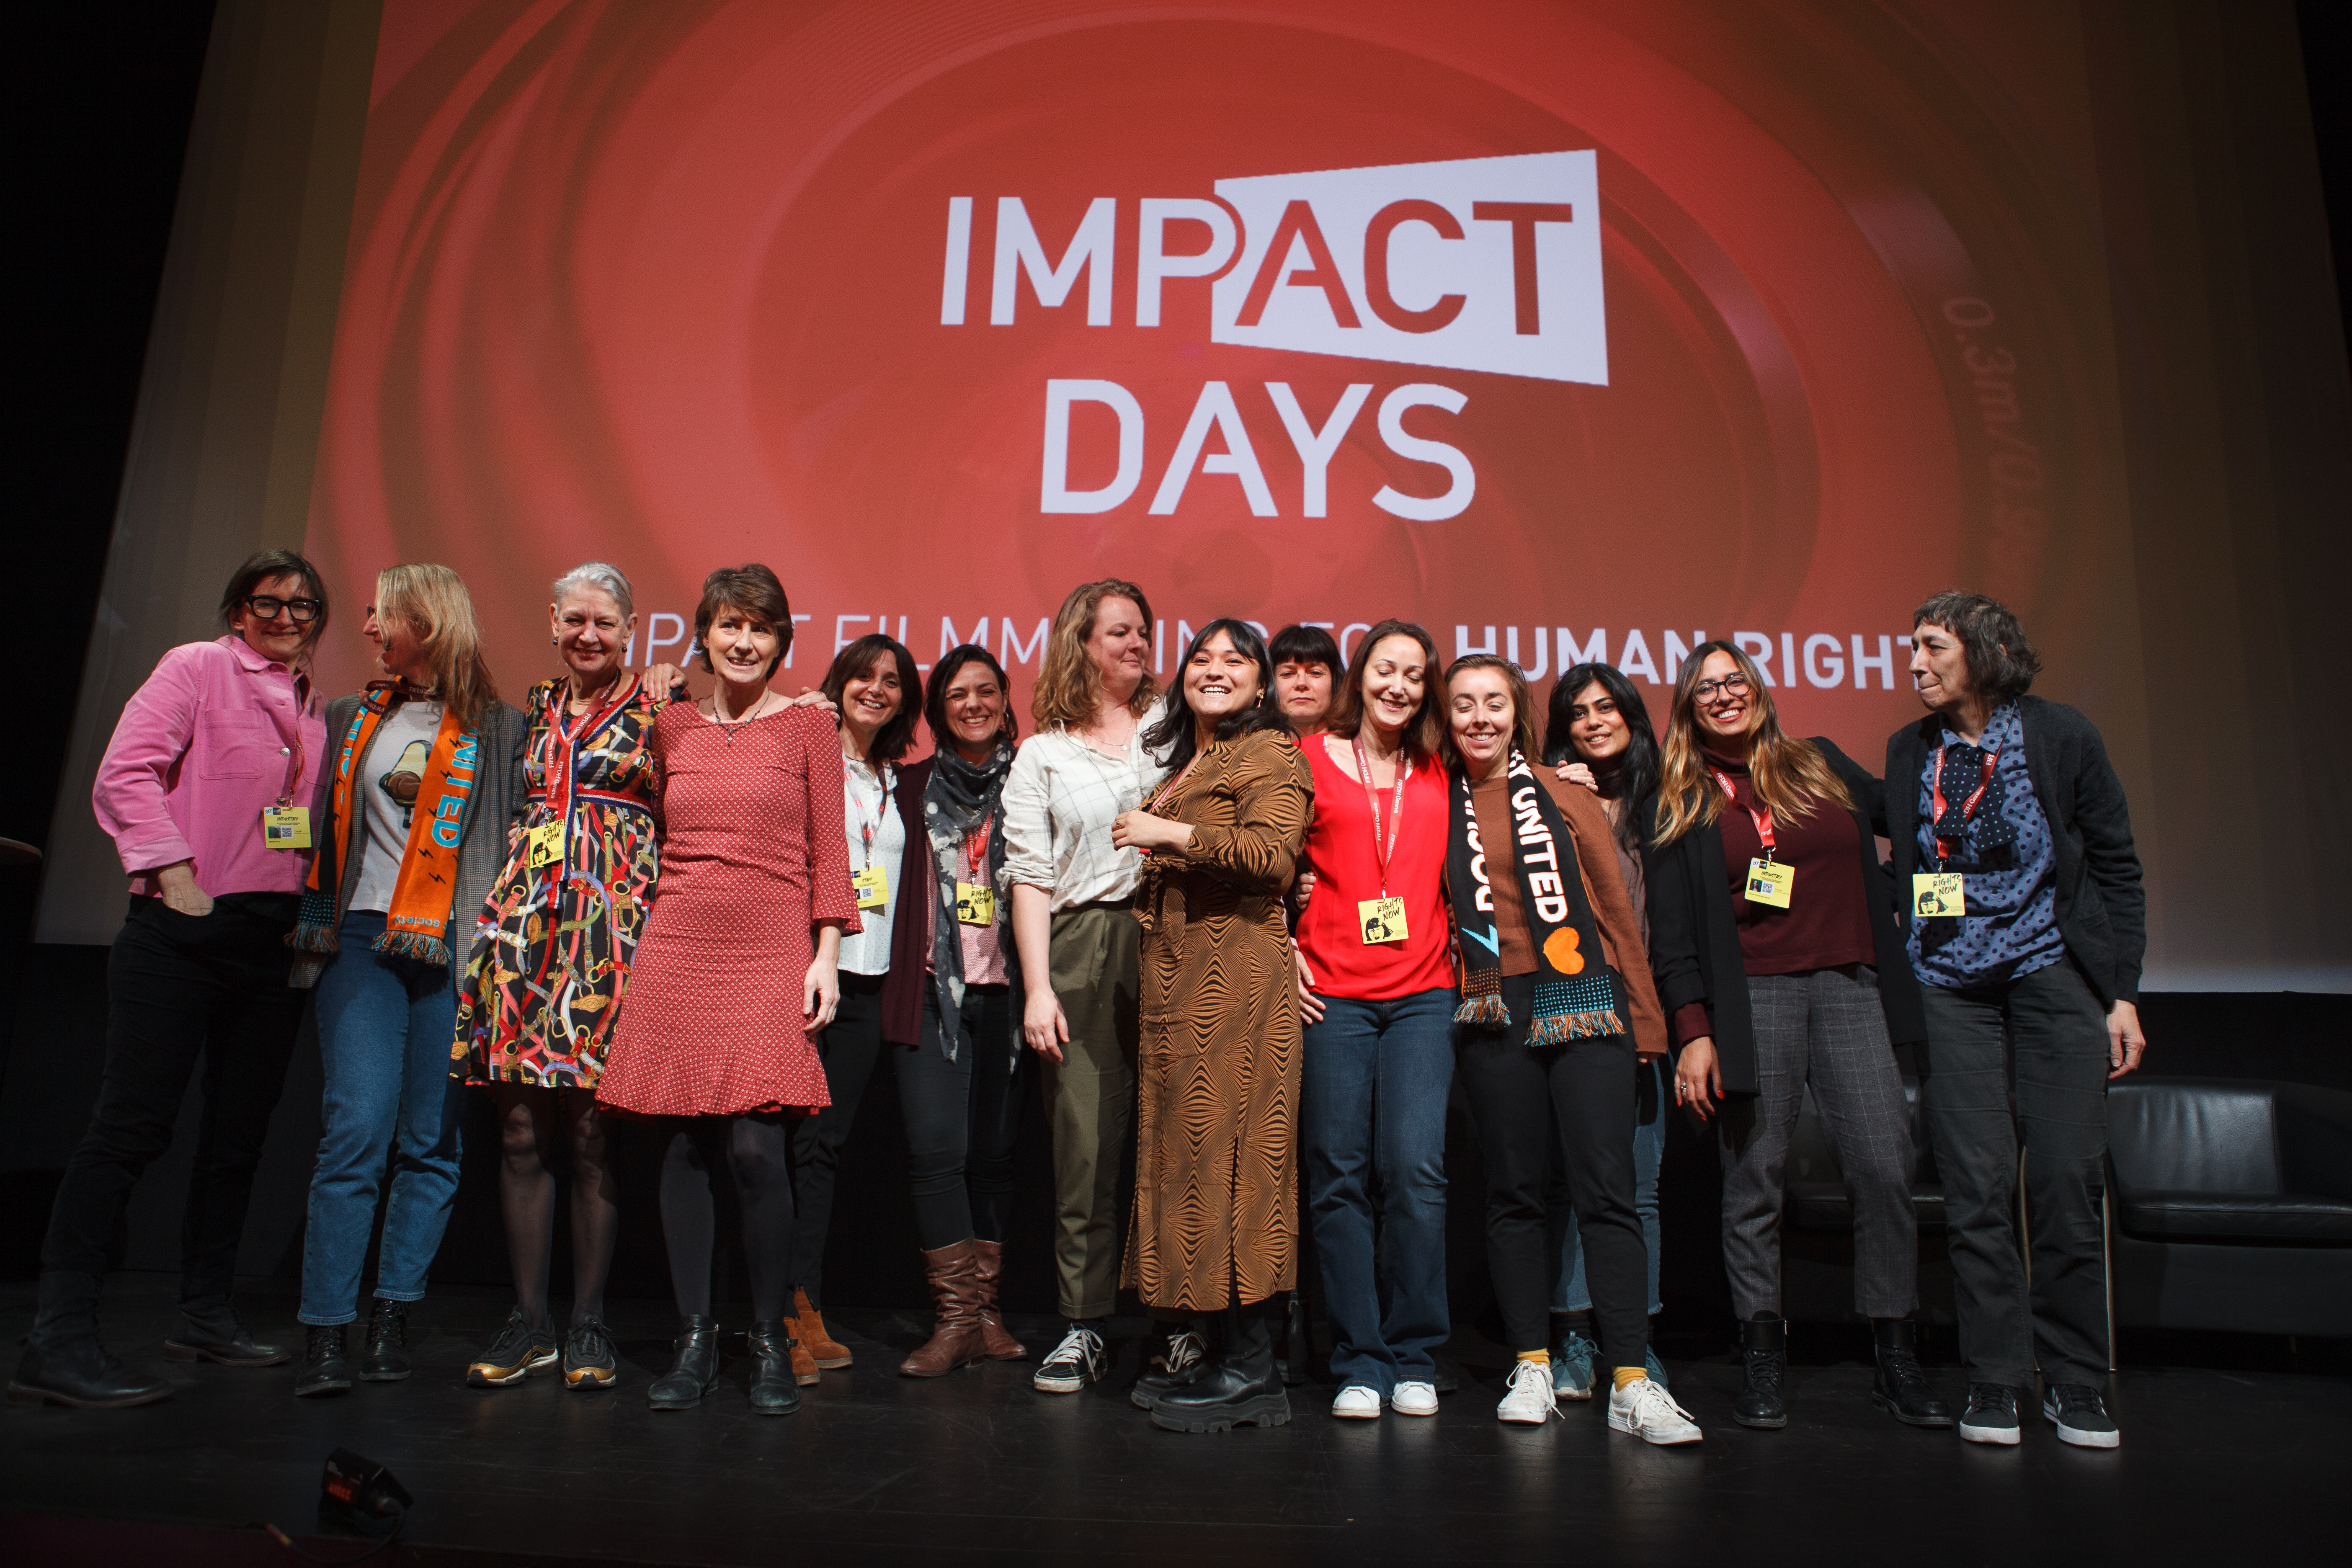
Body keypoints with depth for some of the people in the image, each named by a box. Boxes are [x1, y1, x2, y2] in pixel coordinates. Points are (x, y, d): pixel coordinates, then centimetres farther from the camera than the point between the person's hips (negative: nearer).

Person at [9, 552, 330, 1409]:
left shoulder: (314, 710, 17)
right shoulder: (196, 667, -1)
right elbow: (126, 770, -11)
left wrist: (311, 905, 9)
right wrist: (171, 872, -16)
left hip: (274, 939, 6)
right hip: (184, 931, -6)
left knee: (240, 1130, 11)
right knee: (132, 1123, -8)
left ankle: (206, 1313, 23)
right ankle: (57, 1339, -3)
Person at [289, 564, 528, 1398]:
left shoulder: (497, 728, 6)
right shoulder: (351, 718, 17)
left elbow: (516, 832, 3)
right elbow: (325, 830, 20)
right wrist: (317, 922, 12)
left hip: (454, 950, -2)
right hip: (363, 941, 2)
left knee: (430, 1139, 1)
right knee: (356, 1130, -8)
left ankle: (391, 1320, 12)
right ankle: (326, 1332, -3)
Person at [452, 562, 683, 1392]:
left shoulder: (658, 703, 4)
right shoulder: (536, 708, 18)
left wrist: (663, 709, -9)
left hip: (613, 923, -4)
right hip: (527, 915, 5)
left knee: (592, 1130, -3)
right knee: (521, 1128, 4)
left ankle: (588, 1321, 10)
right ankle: (530, 1319, 14)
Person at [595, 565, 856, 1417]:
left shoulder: (807, 727, 6)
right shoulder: (670, 728, 14)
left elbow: (828, 850, 3)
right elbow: (657, 846, 18)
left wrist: (826, 955, -4)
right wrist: (644, 941, 12)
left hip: (771, 956, -3)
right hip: (677, 954, 3)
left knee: (755, 1149, -10)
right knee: (682, 1149, 3)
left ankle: (770, 1340, 6)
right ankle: (693, 1340, 15)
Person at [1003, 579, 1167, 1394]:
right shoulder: (1043, 754, 13)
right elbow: (1030, 877, 7)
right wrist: (1037, 987, -1)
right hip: (1082, 951, 0)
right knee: (1084, 1140, -1)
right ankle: (1084, 1325, 9)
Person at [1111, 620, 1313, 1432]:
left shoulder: (1272, 754, 1)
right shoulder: (1179, 763, 25)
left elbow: (1271, 852, -15)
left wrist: (1170, 834, -13)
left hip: (1236, 974, -8)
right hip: (1176, 977, 8)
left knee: (1230, 1147, -9)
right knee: (1187, 1149, 4)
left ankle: (1252, 1365, -3)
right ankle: (1227, 1352, 10)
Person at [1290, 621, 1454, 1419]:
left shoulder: (1437, 776, 15)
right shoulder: (1311, 760, 7)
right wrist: (1283, 951, 0)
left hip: (1422, 994, 2)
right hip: (1332, 993, -1)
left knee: (1415, 1171, -6)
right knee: (1340, 1178, 0)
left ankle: (1413, 1359, 9)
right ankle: (1359, 1363, 10)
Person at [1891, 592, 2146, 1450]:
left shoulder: (2061, 735, 0)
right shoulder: (1908, 750, 7)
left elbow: (2115, 863, 3)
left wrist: (2121, 991, -1)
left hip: (2053, 972, -1)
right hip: (1949, 984, 2)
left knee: (2067, 1179, -2)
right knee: (1977, 1186, -1)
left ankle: (2075, 1385, 13)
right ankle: (1995, 1382, 11)